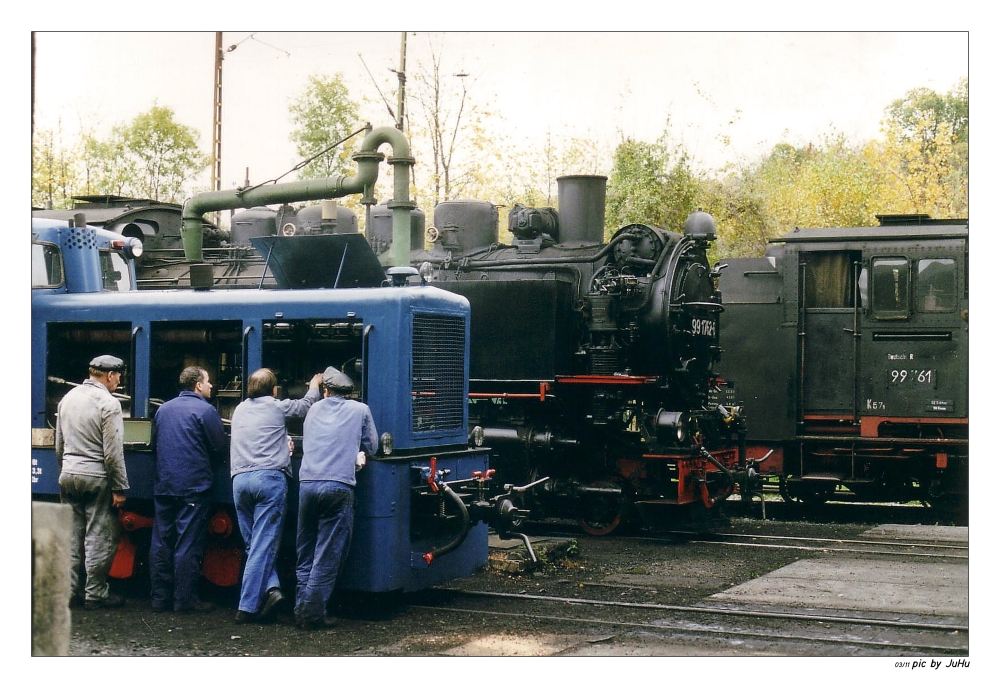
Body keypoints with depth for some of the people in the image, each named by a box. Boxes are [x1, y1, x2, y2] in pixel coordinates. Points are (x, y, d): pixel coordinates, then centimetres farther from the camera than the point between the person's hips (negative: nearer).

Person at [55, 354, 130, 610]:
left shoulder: (68, 398, 10)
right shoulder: (108, 403, -13)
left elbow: (59, 445, 17)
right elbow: (113, 452, -15)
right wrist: (120, 488, -10)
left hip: (68, 474, 7)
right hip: (96, 477, -7)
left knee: (72, 534, 12)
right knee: (99, 536, 1)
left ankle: (70, 591, 16)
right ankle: (96, 593, 5)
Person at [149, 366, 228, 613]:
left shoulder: (163, 409, 11)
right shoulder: (205, 410, -8)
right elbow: (222, 448, -7)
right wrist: (202, 452, 13)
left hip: (163, 486, 6)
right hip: (193, 487, -6)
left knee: (161, 542, 9)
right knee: (188, 544, -2)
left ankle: (159, 597, 12)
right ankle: (185, 599, 0)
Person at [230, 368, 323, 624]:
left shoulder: (240, 410, 20)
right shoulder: (277, 407, 7)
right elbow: (306, 404, 25)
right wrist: (314, 386, 45)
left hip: (240, 479, 4)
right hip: (270, 477, -4)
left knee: (253, 544, 12)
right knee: (264, 545, -5)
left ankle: (270, 588, -7)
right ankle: (247, 607, -9)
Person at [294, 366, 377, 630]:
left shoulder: (314, 409, 18)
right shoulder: (360, 410, 9)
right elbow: (371, 447, 15)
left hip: (307, 483, 4)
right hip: (339, 486, -3)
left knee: (305, 553, 13)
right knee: (327, 556, -1)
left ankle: (302, 609, 13)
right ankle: (313, 613, -4)